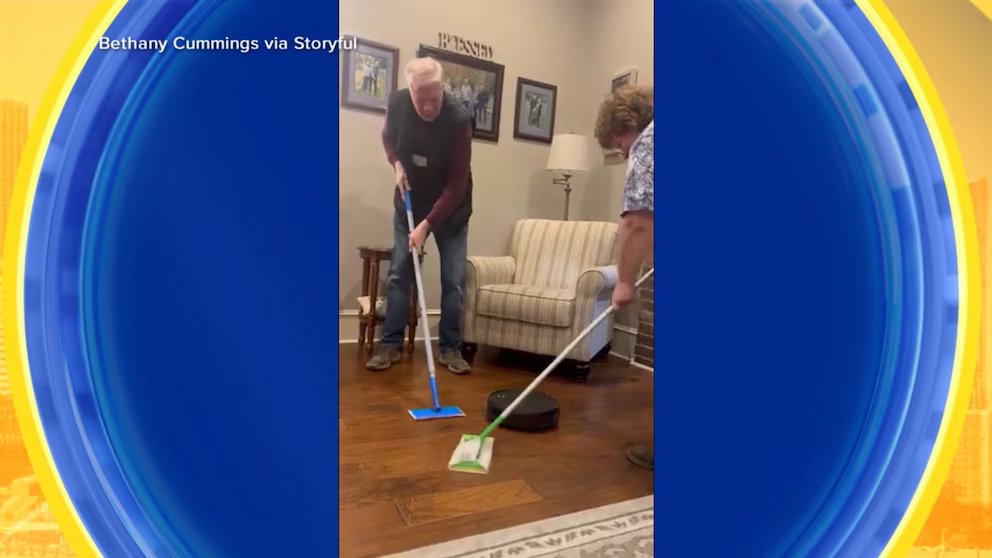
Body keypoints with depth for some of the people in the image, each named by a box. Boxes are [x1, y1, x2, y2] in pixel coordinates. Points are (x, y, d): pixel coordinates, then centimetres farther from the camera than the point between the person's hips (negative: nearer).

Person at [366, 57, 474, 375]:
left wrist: (427, 224, -29)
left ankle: (450, 348, 10)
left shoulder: (459, 119, -26)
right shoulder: (397, 103, -14)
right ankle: (391, 345, 11)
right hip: (409, 203, 3)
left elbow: (457, 184, -25)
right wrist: (397, 164, -9)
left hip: (451, 210, -2)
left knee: (453, 280, -2)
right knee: (398, 275, 1)